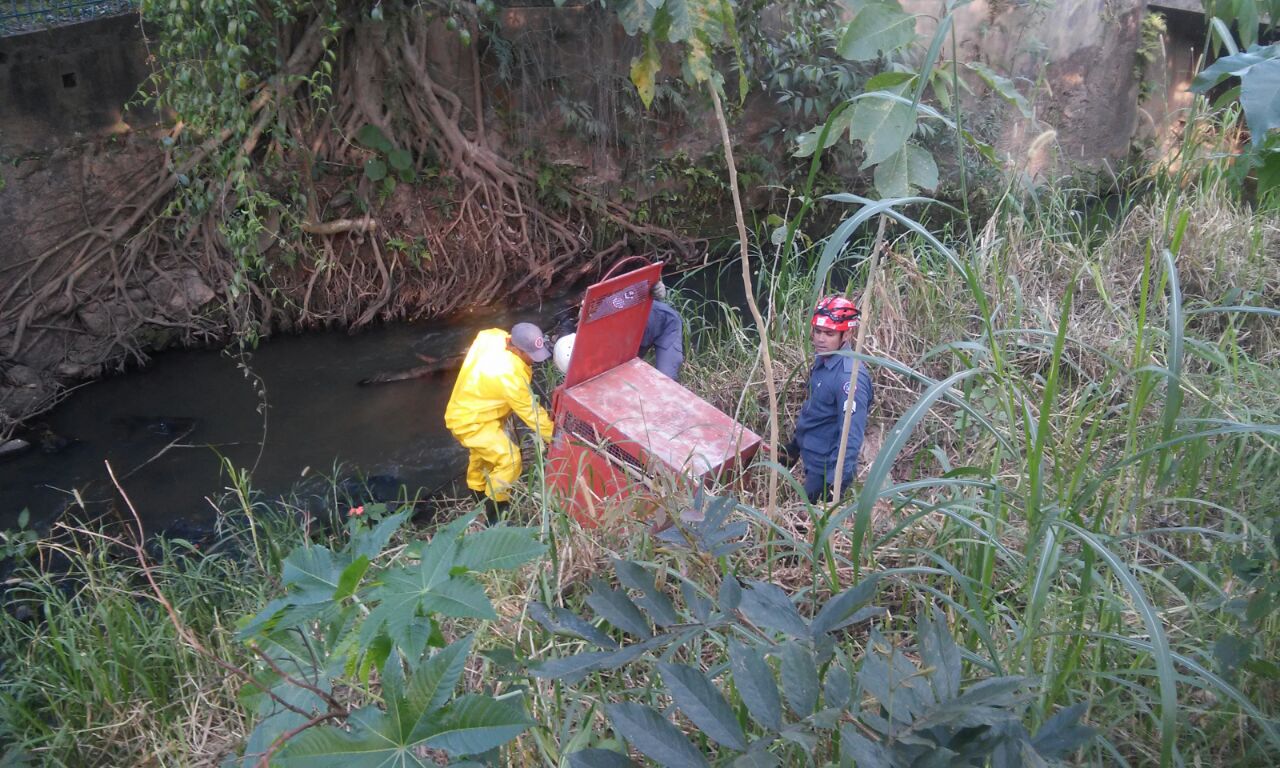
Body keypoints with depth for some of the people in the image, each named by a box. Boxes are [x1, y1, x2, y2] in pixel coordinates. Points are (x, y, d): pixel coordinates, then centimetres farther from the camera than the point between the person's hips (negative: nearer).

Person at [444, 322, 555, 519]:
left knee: (485, 449, 32)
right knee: (509, 459, -17)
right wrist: (554, 436, -17)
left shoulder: (492, 336, -14)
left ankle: (477, 487, 58)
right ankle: (495, 511, -2)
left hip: (467, 409, 10)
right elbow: (530, 411, -26)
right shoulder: (508, 375, -36)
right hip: (469, 421, -10)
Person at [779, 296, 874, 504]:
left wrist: (835, 483, -30)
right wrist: (794, 446, 25)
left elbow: (851, 436, -29)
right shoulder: (823, 361, 2)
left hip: (827, 472, -9)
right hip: (814, 462, 9)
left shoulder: (849, 376, -27)